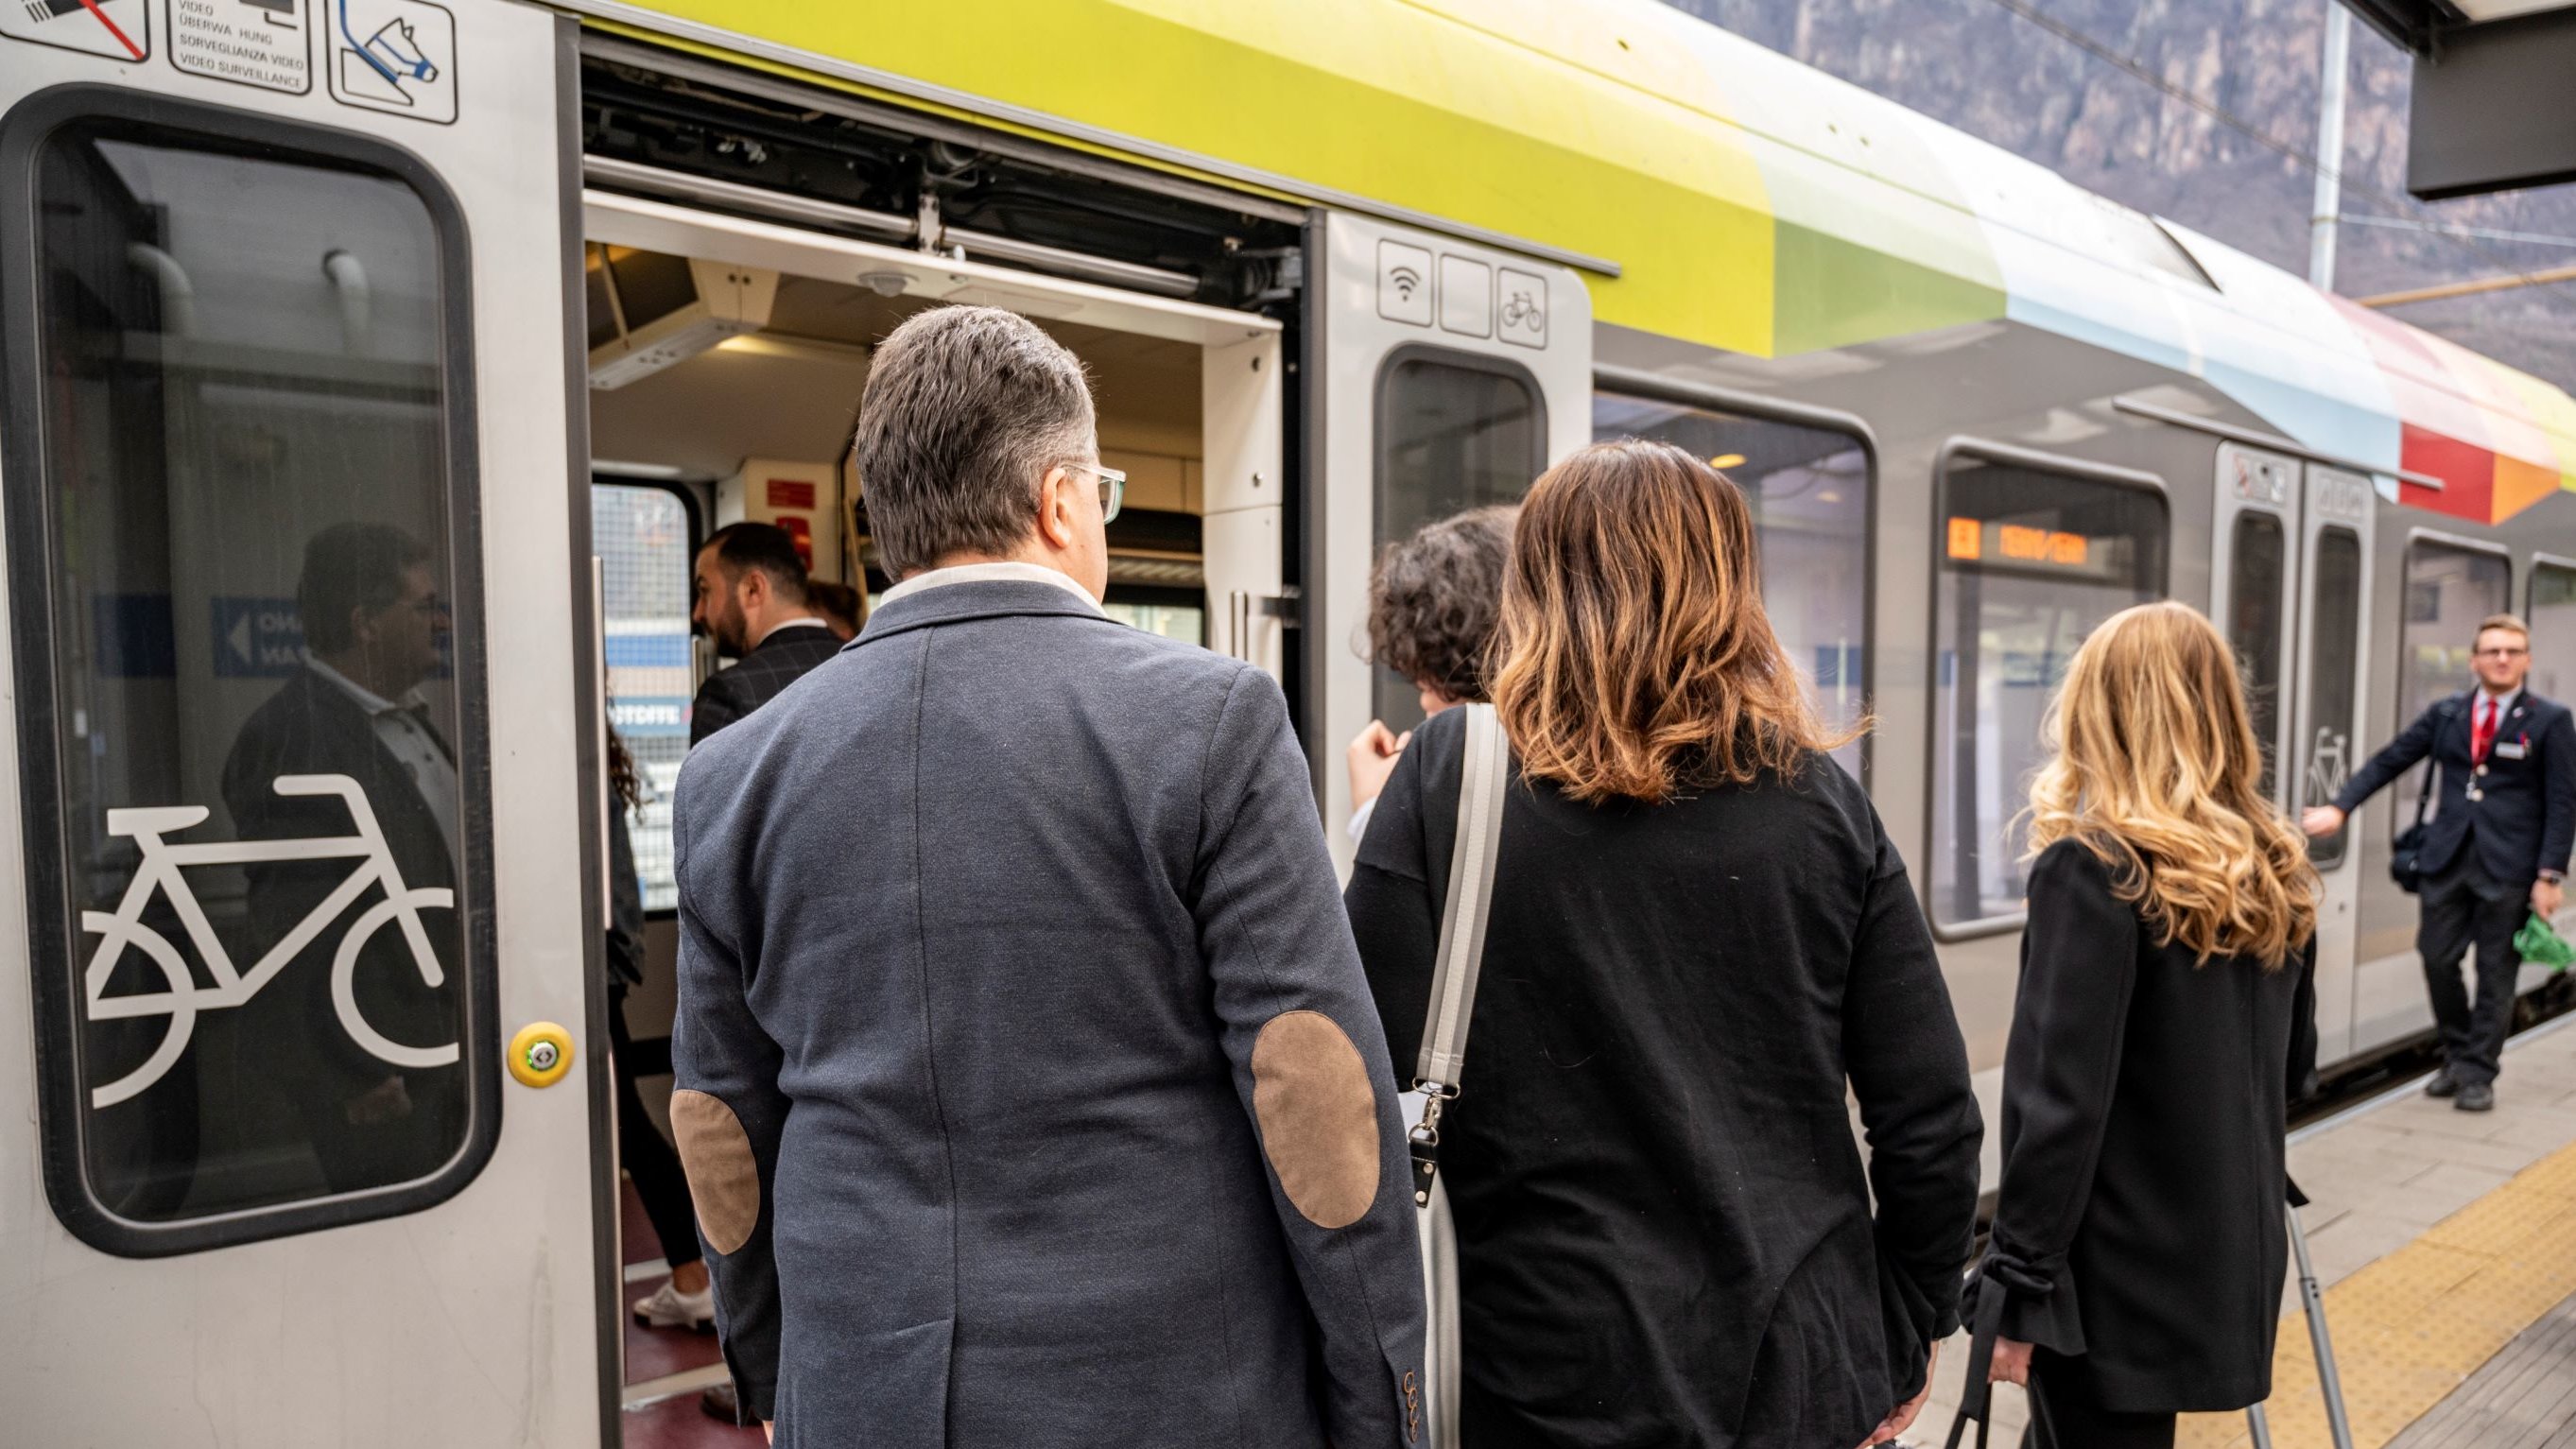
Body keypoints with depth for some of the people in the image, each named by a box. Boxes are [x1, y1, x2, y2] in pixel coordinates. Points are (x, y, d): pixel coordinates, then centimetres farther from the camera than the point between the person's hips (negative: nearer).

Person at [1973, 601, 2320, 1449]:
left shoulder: (2093, 871, -18)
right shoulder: (2278, 876, 5)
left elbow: (2060, 1099, -21)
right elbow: (2292, 1068, 15)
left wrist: (2018, 1285, -15)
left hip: (2115, 1278, -7)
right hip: (2230, 1261, 7)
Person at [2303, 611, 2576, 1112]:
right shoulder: (2446, 714, 9)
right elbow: (2388, 761, 8)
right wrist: (2340, 807, -5)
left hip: (2508, 866, -3)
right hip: (2446, 859, 3)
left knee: (2495, 973, 3)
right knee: (2437, 961, 6)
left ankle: (2478, 1075, 15)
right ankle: (2457, 1056, 25)